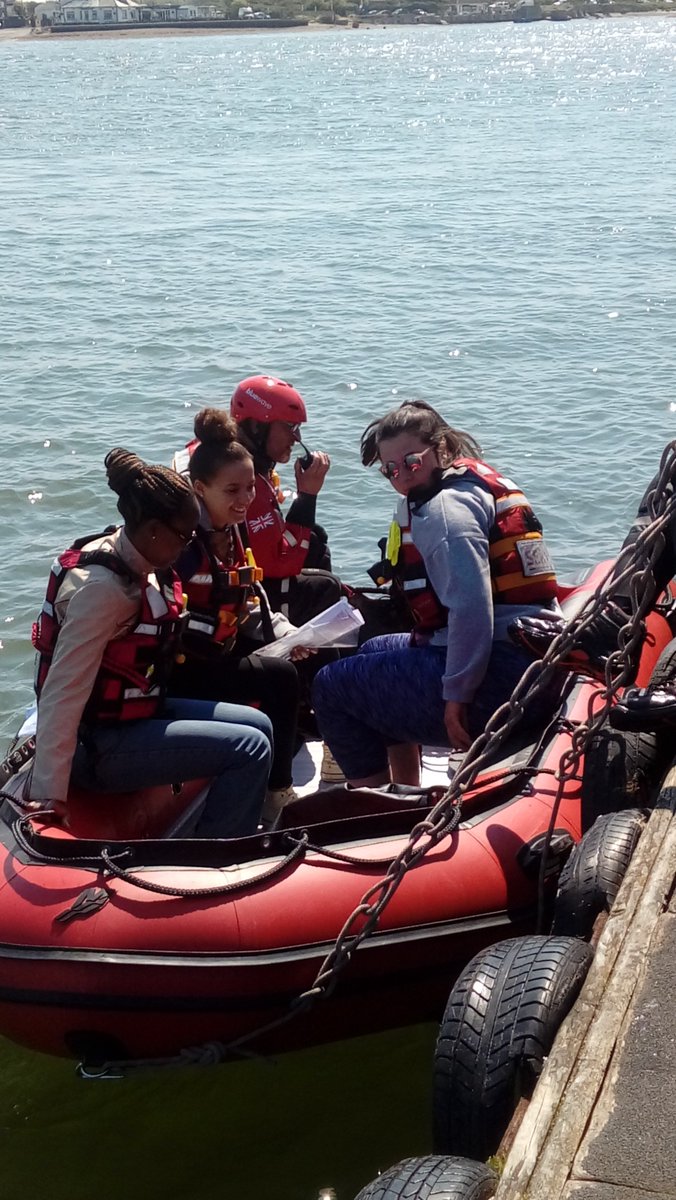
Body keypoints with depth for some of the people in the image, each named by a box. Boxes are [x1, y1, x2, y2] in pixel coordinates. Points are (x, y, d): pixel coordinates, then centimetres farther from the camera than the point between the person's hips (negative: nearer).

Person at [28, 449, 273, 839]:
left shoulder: (139, 568, 3)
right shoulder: (102, 586, -24)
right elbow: (62, 694, -27)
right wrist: (48, 796, -28)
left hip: (136, 713, 10)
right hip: (99, 745, -10)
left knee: (257, 726, 12)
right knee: (250, 749, -14)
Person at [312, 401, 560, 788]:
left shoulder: (444, 506, -14)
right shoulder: (485, 484, 16)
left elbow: (472, 607, -26)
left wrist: (458, 695, -22)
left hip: (497, 681, -11)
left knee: (332, 687, 2)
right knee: (377, 652, 32)